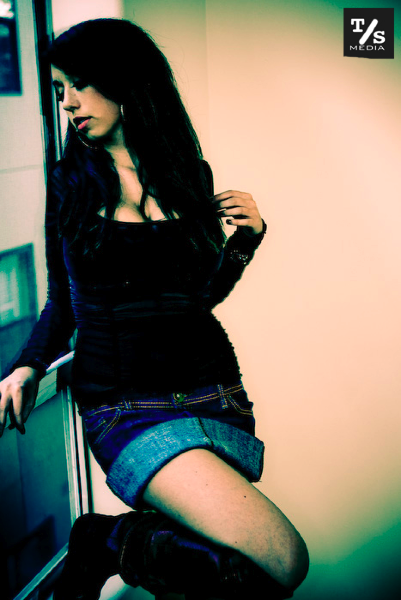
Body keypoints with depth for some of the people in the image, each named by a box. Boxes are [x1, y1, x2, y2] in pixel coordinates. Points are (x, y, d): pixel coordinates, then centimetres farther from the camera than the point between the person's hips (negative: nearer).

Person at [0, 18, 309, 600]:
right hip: (127, 406, -3)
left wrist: (246, 237, -3)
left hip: (212, 392, 4)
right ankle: (106, 541, -2)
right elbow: (64, 302, 12)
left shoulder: (189, 174, 8)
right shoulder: (70, 183, 5)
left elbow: (201, 294, 12)